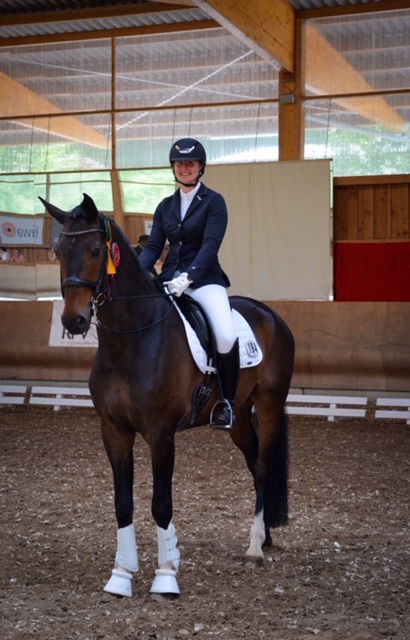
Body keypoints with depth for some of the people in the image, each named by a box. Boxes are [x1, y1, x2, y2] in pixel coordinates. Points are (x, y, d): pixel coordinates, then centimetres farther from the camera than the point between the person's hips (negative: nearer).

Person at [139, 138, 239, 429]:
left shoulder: (214, 201, 0)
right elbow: (154, 247, 9)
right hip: (170, 280, 5)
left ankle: (227, 402, -8)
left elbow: (210, 244, -13)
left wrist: (188, 277, -27)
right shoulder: (165, 206, 15)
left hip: (204, 279, -5)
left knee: (226, 336, -29)